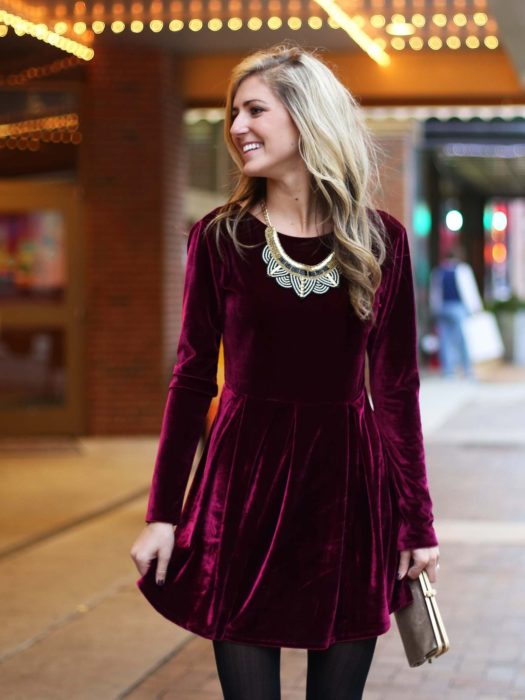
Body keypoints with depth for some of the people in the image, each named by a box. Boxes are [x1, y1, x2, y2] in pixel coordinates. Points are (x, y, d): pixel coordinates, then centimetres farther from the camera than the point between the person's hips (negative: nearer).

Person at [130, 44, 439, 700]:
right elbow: (192, 377, 3)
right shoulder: (220, 236, 1)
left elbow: (396, 386, 5)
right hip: (245, 480, 0)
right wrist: (162, 513, -1)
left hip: (349, 481, 1)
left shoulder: (381, 239, 1)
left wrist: (418, 520, 4)